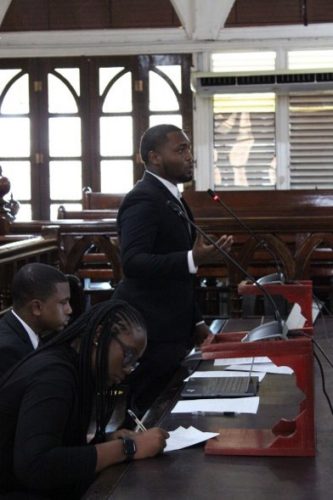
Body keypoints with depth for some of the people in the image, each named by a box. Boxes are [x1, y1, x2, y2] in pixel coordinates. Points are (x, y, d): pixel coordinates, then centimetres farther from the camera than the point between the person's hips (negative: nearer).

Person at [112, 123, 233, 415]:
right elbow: (132, 262, -28)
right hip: (149, 334, -9)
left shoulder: (170, 197, 15)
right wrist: (195, 259, -37)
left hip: (173, 328, 9)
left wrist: (196, 322, 17)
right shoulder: (143, 199, -15)